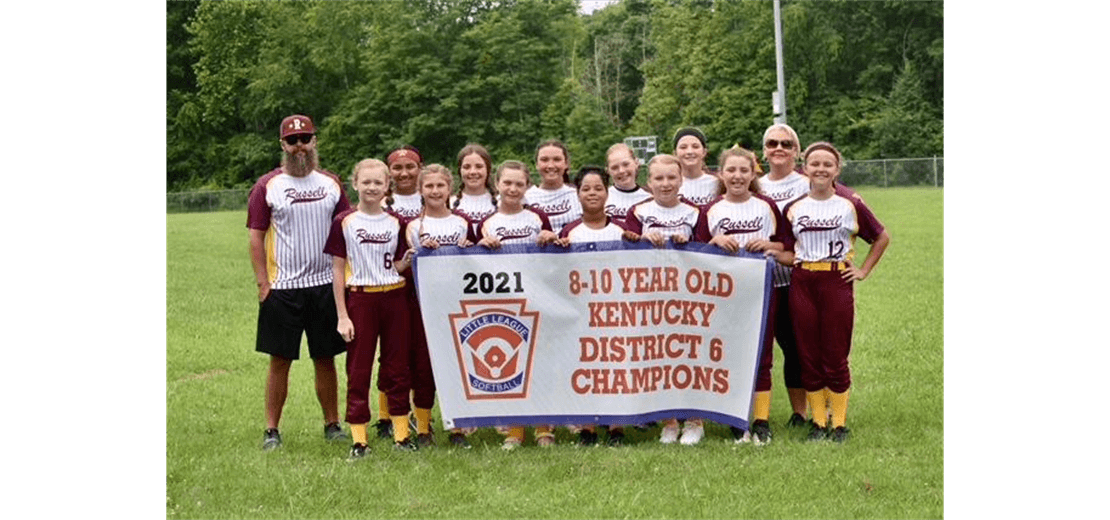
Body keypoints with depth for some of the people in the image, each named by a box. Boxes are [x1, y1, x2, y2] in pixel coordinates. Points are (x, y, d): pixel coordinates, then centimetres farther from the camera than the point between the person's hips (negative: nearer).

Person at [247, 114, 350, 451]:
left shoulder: (331, 183, 9)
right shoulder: (267, 186, 0)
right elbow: (256, 237, -2)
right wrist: (262, 283, -8)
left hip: (326, 284, 3)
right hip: (282, 288, -2)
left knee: (326, 359, 8)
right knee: (280, 360, 2)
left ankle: (332, 425, 18)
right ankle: (271, 430, 10)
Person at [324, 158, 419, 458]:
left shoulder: (395, 222, 8)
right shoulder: (344, 222, -1)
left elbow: (397, 267, 11)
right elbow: (338, 270, -1)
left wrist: (407, 261, -12)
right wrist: (342, 315, -5)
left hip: (394, 298, 3)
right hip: (359, 299, -2)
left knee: (398, 368, 6)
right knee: (358, 370, 1)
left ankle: (401, 434, 14)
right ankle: (358, 439, 7)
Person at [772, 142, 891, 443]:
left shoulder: (851, 205, 2)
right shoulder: (793, 208, 8)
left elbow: (882, 238, 13)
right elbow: (785, 251, 13)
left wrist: (864, 271, 7)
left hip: (837, 283, -2)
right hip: (802, 283, 2)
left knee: (835, 358, -1)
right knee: (808, 358, 4)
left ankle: (839, 423, 10)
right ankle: (818, 421, 15)